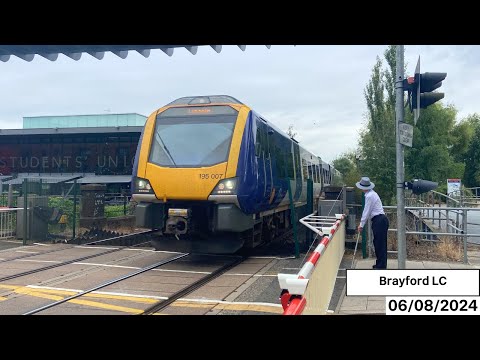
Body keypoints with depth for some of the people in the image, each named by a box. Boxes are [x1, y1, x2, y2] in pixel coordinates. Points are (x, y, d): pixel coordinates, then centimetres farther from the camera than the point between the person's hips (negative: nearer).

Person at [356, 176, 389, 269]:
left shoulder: (369, 196, -16)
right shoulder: (371, 193, 15)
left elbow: (367, 212, -12)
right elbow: (366, 210, 19)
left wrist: (361, 225, -3)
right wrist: (362, 223, 21)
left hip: (379, 221, -10)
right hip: (380, 220, 10)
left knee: (380, 243, -4)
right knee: (378, 242, 14)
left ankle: (381, 266, 2)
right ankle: (379, 264, 21)